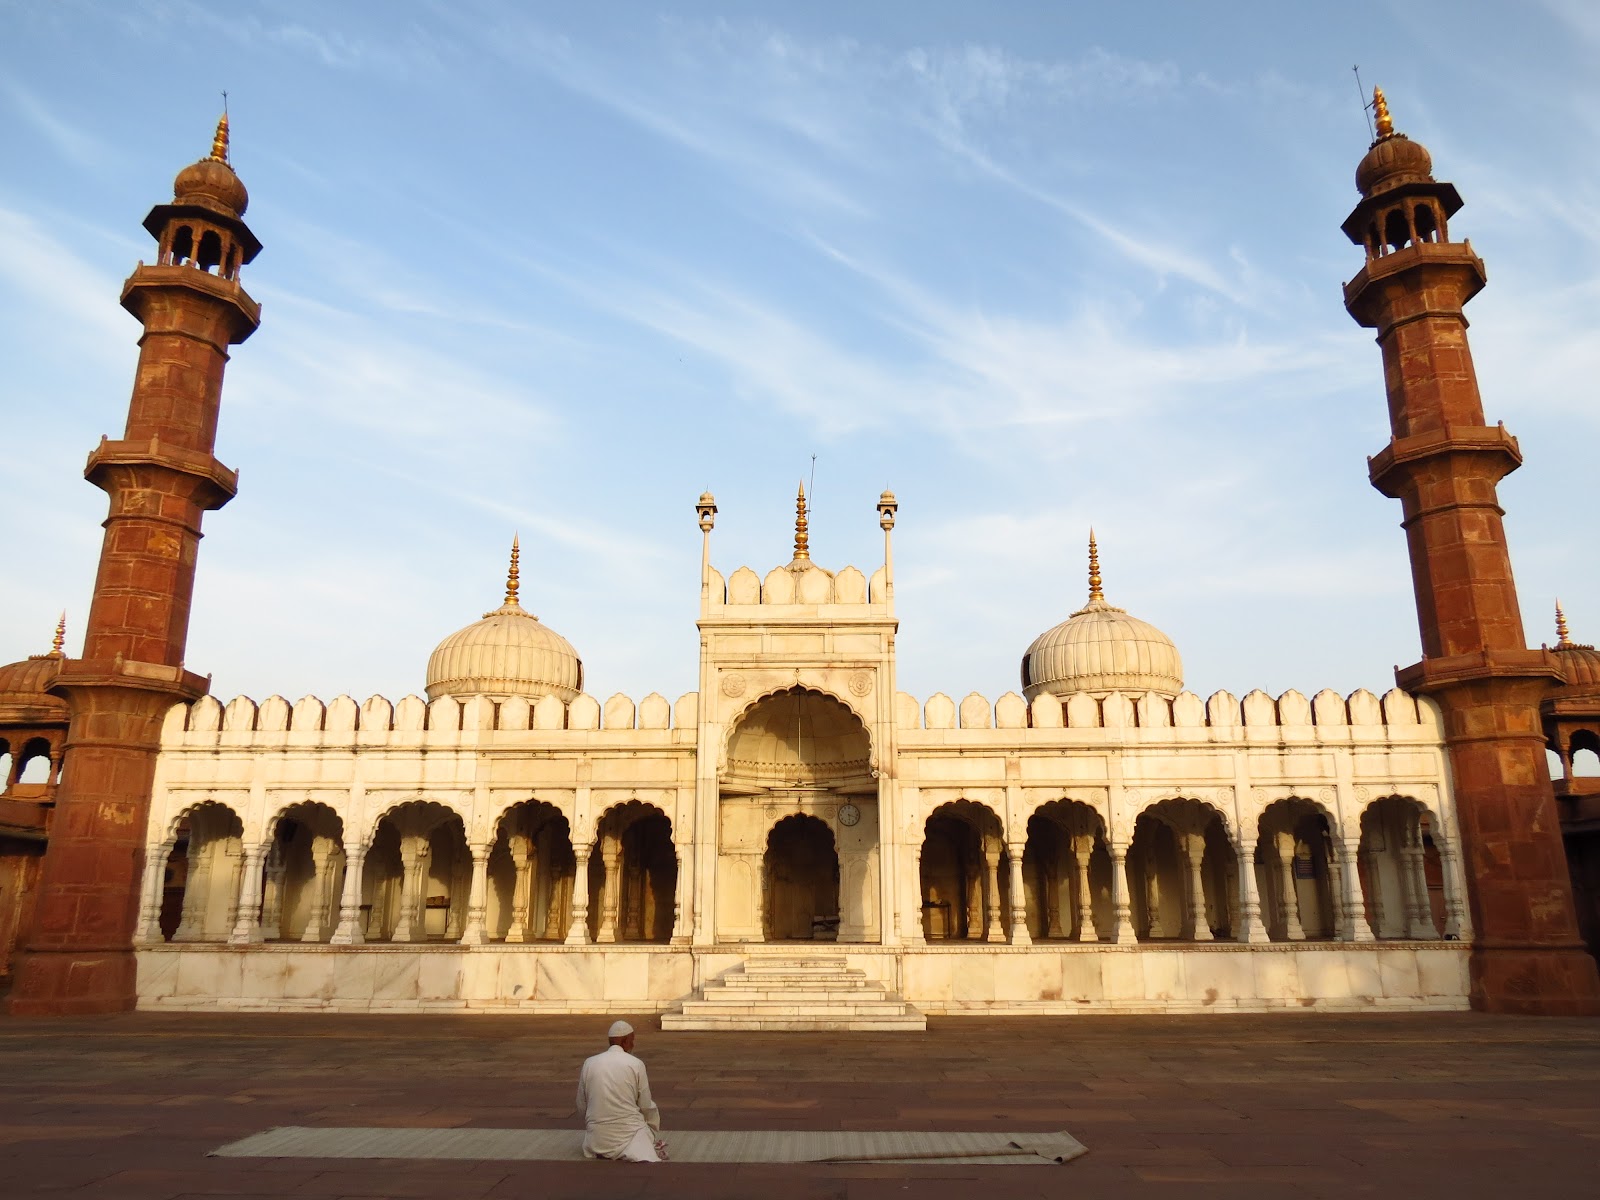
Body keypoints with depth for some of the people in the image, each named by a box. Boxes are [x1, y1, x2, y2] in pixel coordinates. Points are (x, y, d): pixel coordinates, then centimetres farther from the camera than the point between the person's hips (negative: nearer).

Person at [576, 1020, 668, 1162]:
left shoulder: (589, 1063, 1)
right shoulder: (636, 1064, -7)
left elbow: (581, 1107, 7)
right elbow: (646, 1107, 0)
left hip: (598, 1137, 3)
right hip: (628, 1129, -3)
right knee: (652, 1111, 22)